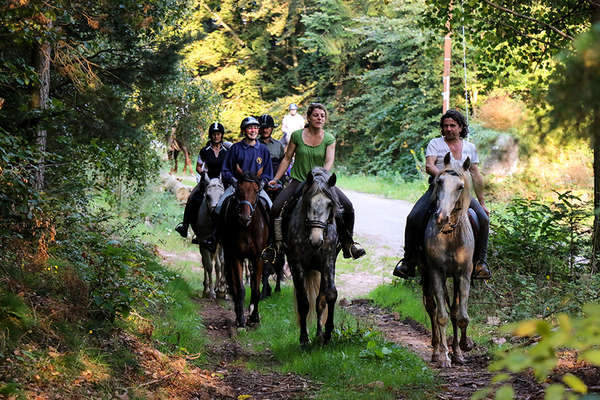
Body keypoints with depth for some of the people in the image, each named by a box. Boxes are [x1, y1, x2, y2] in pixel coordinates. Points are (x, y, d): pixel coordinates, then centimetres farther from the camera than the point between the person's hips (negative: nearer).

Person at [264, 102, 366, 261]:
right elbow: (287, 159, 8)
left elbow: (329, 161, -13)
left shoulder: (329, 139, 0)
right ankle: (277, 244, -2)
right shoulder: (297, 136, 0)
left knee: (347, 206, -17)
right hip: (298, 181, 0)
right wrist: (276, 179, 4)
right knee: (276, 209, -21)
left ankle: (348, 243, 0)